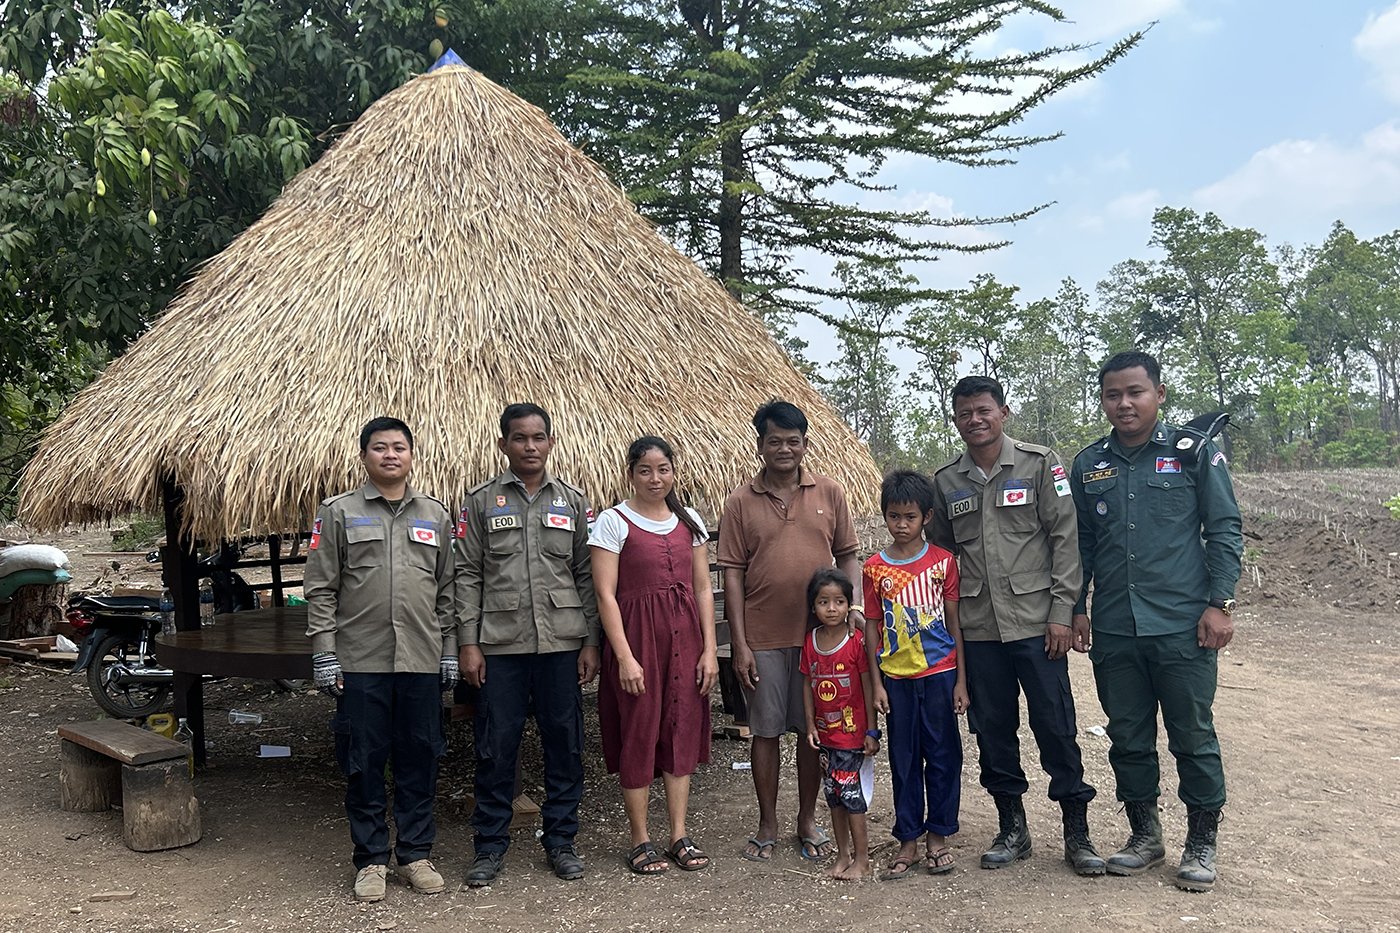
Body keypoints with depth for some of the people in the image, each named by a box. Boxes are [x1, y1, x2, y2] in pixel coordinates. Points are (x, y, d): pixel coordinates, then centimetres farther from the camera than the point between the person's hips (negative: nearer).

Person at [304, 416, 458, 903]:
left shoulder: (435, 515, 11)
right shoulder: (338, 512, 4)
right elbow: (320, 589, 1)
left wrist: (450, 650, 9)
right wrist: (324, 652, -5)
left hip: (422, 661, 2)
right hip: (360, 661, -2)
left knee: (419, 760, 8)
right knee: (363, 764, 5)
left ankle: (416, 854, 21)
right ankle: (371, 860, 18)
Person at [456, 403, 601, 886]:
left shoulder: (572, 501, 9)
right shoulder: (482, 500, 5)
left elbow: (586, 574, 9)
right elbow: (467, 574, 3)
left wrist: (591, 641, 3)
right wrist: (468, 642, -4)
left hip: (562, 642, 2)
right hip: (500, 644, -1)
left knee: (564, 743, 7)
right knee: (496, 747, 3)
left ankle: (560, 840, 21)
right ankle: (491, 846, 18)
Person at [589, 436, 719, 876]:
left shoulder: (689, 520, 9)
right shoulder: (614, 521, -4)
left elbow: (703, 588, 10)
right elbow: (605, 594, -9)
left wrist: (709, 649, 3)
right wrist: (625, 657, -15)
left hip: (684, 635, 4)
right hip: (636, 635, -4)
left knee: (682, 729, 7)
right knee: (638, 733, 1)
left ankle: (679, 837, 17)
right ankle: (640, 841, 14)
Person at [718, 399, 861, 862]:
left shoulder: (829, 493, 4)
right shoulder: (741, 502, 0)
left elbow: (848, 554, 11)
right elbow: (732, 573, -1)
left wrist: (852, 604, -6)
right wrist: (739, 643, -6)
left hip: (819, 633, 1)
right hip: (762, 637, -1)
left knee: (814, 729, 9)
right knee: (765, 730, 8)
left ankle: (808, 821, 24)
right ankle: (767, 824, 22)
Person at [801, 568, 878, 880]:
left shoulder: (857, 641, -11)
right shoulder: (811, 642, 2)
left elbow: (867, 687, -8)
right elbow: (808, 685, 8)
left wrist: (872, 731, -8)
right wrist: (810, 725, 4)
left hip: (852, 730, -5)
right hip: (825, 733, 5)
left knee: (849, 789, -4)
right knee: (833, 792, 12)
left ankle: (861, 859, 10)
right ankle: (843, 855, 24)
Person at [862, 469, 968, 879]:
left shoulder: (943, 561, -1)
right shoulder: (875, 568, 1)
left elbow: (954, 623, 1)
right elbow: (872, 628, 4)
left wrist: (961, 681, -1)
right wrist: (876, 683, 0)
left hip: (940, 673, -1)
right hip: (896, 677, 1)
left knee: (943, 754, 6)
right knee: (904, 760, 8)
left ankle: (937, 835, 20)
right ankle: (908, 840, 18)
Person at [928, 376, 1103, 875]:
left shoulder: (1039, 463, -2)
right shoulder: (945, 480, 8)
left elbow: (1065, 538, -4)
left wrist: (1062, 611, -9)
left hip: (1035, 621, -3)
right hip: (977, 628, 3)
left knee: (1056, 725, 1)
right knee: (992, 727, 9)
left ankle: (1077, 832, 15)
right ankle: (1012, 828, 24)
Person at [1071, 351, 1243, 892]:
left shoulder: (1195, 453, 0)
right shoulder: (1088, 465, 10)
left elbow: (1224, 531, 0)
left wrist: (1219, 604, -7)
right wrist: (1076, 608, 10)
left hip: (1183, 626, -3)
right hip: (1113, 631, 4)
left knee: (1193, 736, 4)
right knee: (1128, 738, 11)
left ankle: (1201, 843, 20)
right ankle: (1145, 835, 27)